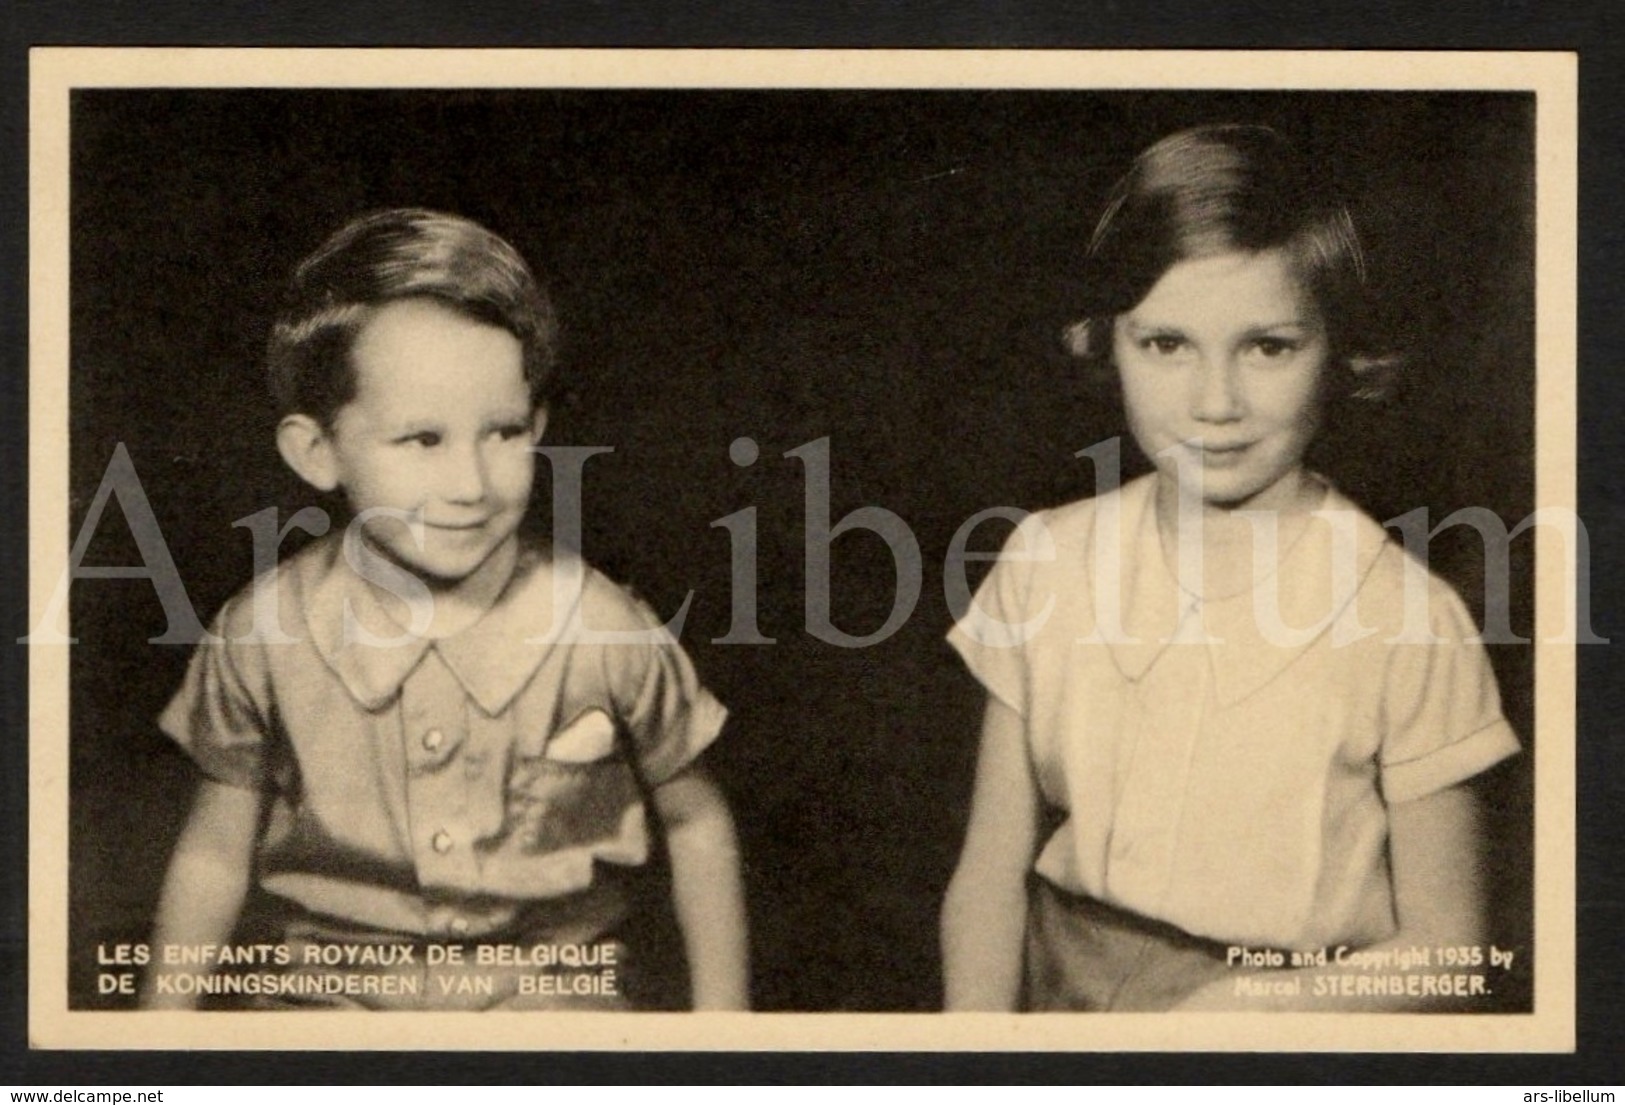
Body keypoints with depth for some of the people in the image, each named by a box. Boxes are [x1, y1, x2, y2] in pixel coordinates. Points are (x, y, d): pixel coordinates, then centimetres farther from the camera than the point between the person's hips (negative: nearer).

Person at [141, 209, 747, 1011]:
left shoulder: (602, 632, -9)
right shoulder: (262, 633, -6)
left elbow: (695, 822, 6)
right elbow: (215, 853, 9)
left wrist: (722, 1022, 7)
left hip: (553, 984, 0)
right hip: (333, 986, 1)